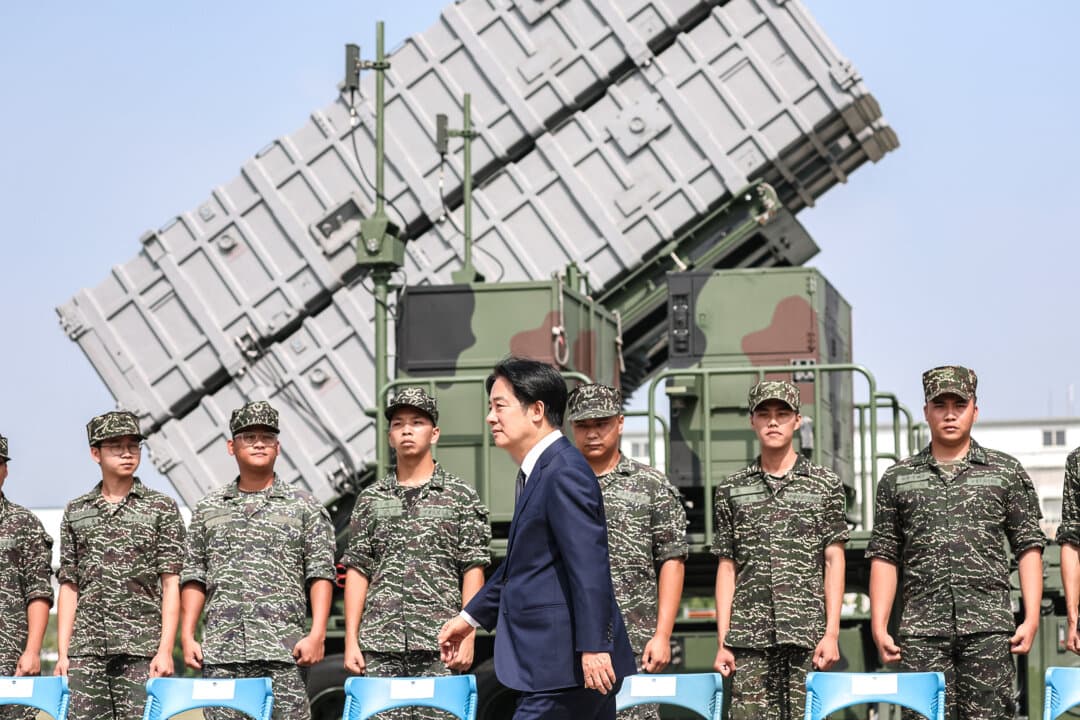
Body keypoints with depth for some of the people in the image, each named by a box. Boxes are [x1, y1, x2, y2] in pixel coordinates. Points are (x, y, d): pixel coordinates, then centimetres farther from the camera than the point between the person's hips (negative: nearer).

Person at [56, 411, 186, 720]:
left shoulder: (162, 508, 5)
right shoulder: (75, 512, 14)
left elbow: (171, 584, 1)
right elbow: (69, 587, 13)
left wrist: (165, 650, -8)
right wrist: (62, 653, 5)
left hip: (142, 650, -2)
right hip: (87, 649, 3)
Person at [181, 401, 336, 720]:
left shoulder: (304, 508, 9)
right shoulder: (208, 508, 16)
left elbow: (320, 575, 3)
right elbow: (194, 577, 15)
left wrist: (316, 635, -8)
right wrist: (187, 636, 6)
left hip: (283, 650, -2)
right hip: (221, 651, 2)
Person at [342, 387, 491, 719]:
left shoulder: (462, 498, 6)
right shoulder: (370, 499, 13)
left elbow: (473, 570, 2)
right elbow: (357, 571, 10)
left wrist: (467, 635, -7)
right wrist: (351, 641, 3)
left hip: (439, 644, -2)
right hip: (380, 644, 2)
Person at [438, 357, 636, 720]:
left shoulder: (565, 472, -15)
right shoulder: (538, 472, 17)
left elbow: (590, 565, -22)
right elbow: (520, 562, 28)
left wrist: (593, 647, -26)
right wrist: (471, 616, 31)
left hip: (570, 667, -10)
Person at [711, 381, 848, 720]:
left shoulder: (825, 484, 8)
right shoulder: (731, 490, 12)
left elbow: (834, 561, 4)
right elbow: (727, 568, 11)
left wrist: (832, 632, -4)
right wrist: (722, 642, 4)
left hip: (807, 635, -1)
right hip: (749, 636, 1)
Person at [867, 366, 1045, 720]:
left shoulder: (1007, 473, 11)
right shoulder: (897, 479, 13)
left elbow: (1028, 547, 7)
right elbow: (884, 556, 11)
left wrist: (1031, 619, -2)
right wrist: (879, 626, 3)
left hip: (988, 627, -1)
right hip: (922, 630, 1)